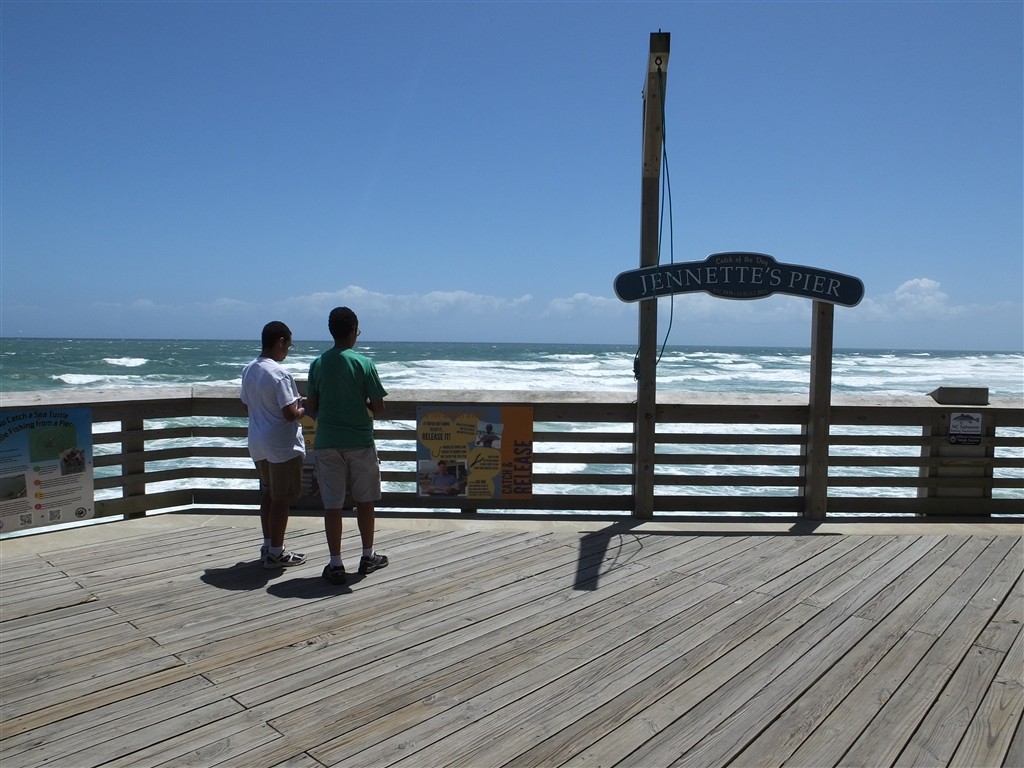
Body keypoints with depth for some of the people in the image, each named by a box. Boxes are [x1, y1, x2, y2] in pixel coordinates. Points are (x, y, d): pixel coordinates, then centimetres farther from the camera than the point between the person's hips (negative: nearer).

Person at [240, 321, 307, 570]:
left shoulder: (248, 370, 5)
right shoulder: (279, 373, -21)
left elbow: (246, 408, 13)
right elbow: (290, 414, -24)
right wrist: (303, 409, -2)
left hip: (258, 443, 8)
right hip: (282, 445, -8)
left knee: (268, 494, 20)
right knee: (281, 499, 3)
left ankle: (268, 546, 29)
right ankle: (276, 553, 11)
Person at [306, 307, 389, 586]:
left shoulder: (318, 364, 0)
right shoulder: (364, 363, -10)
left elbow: (311, 406, 4)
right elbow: (378, 408, -9)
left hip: (327, 442, 2)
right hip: (359, 442, -2)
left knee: (332, 505, 5)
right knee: (365, 500, 14)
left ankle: (335, 564, 9)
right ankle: (368, 556, 25)